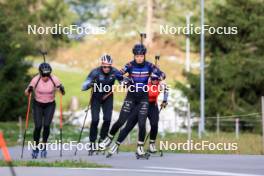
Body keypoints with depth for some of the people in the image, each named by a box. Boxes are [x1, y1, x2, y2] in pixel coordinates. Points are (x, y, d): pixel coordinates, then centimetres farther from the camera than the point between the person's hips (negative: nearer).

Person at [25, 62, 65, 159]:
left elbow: (60, 87, -8)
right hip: (38, 105, 0)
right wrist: (28, 91, -28)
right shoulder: (36, 80, -17)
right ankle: (36, 148, 9)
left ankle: (44, 146, 6)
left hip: (50, 105, 0)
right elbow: (29, 89, -6)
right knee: (38, 126, -9)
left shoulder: (54, 79, -17)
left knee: (46, 125, -13)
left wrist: (61, 90, -29)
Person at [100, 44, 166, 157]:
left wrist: (156, 78, -30)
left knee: (142, 123, -8)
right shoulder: (130, 65, -9)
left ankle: (140, 147, 6)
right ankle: (109, 138, 19)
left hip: (143, 97, 1)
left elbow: (162, 75, -9)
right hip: (131, 96, 0)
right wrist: (124, 80, -37)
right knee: (121, 121, -4)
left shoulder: (149, 66, -6)